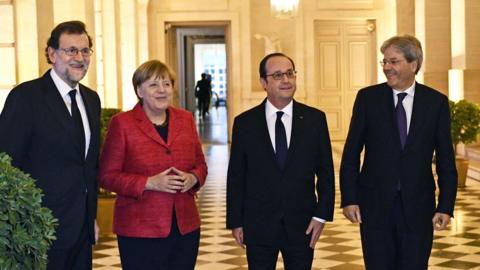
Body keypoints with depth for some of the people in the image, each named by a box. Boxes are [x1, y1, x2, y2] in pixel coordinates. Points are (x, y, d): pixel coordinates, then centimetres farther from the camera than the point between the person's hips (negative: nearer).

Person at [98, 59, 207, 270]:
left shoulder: (185, 119, 10)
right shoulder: (122, 123, -3)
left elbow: (200, 164, 17)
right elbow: (107, 175, -4)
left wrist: (193, 178, -6)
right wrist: (149, 183, -16)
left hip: (186, 227, 4)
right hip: (140, 231, -4)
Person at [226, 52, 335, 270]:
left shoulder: (315, 119, 0)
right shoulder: (244, 123, -1)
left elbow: (325, 171, 3)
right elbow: (235, 176, 2)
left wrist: (322, 215, -3)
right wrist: (235, 222, 1)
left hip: (302, 225, 1)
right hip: (258, 225, 0)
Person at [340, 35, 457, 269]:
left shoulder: (436, 102, 1)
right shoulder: (368, 97, 0)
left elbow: (445, 160, 2)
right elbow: (351, 153, 1)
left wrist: (446, 206, -3)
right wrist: (349, 198, -5)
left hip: (417, 207, 0)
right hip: (375, 205, 0)